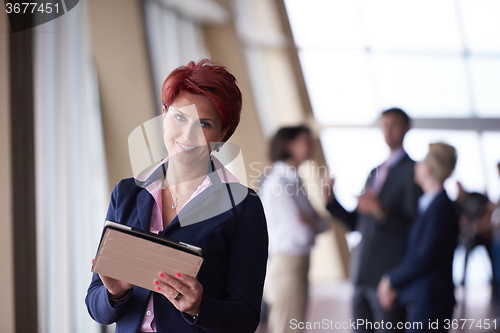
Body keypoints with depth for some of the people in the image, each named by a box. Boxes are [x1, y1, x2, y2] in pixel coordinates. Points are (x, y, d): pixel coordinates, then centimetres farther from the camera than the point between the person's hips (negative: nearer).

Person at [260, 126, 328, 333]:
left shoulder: (294, 180, 13)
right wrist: (312, 221, 1)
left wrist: (310, 221, -9)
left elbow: (321, 224, 11)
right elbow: (301, 233, -19)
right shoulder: (277, 182, -14)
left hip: (297, 264, 9)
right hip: (286, 264, -9)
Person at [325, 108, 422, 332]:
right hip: (362, 273, 7)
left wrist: (381, 212, -23)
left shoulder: (412, 170, -5)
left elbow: (414, 227, -11)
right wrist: (331, 200, 4)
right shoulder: (375, 173, 19)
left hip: (390, 274, -7)